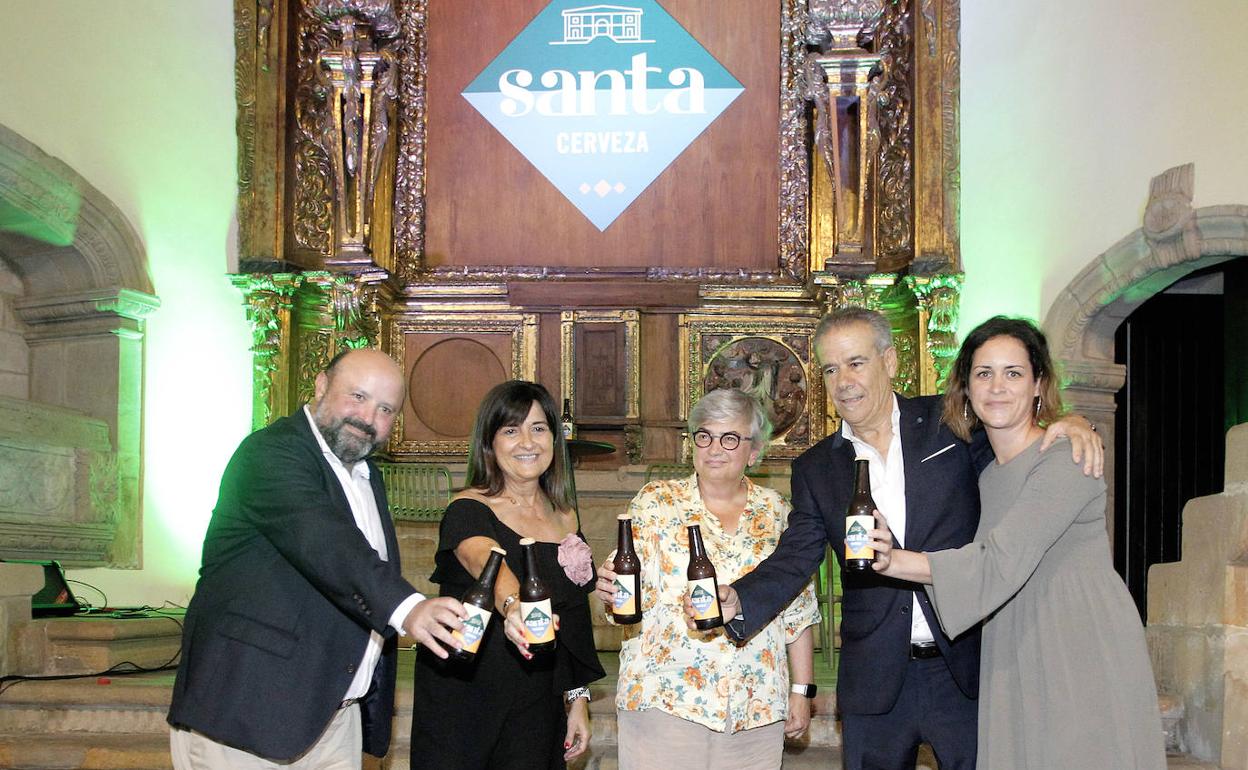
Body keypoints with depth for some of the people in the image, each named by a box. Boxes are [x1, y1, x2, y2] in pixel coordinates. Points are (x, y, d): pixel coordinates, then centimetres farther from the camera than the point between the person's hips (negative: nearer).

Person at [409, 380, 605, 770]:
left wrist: (578, 697, 12)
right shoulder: (469, 510, -10)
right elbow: (485, 560, -34)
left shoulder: (566, 519, 7)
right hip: (463, 702, -4)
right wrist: (513, 605, -54)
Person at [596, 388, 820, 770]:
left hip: (756, 709, 2)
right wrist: (611, 591, -25)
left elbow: (798, 611, 10)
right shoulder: (656, 502, 2)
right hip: (664, 698, -2)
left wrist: (802, 692, 7)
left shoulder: (777, 513, 8)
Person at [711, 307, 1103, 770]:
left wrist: (1068, 425, -13)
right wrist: (738, 600, -20)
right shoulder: (815, 470, 7)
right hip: (875, 681, 2)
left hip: (967, 671, -1)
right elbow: (794, 559, -1)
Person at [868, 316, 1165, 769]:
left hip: (1085, 656, -6)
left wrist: (895, 561, -19)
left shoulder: (1065, 459, -13)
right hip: (1014, 663, 7)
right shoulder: (984, 474, 12)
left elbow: (1002, 562, -20)